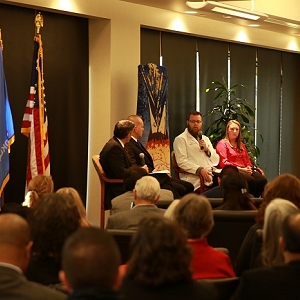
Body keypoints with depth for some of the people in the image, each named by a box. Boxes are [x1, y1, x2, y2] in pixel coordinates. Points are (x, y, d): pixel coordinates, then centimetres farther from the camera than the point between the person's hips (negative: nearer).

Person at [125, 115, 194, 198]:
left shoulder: (136, 143, 21)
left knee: (188, 186, 1)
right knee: (180, 189, -21)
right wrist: (151, 171, -13)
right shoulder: (128, 146, -14)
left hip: (155, 175, 11)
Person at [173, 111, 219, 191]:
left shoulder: (205, 139, 26)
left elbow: (216, 162, 19)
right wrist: (200, 170, -23)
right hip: (195, 180, -7)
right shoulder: (180, 139, 4)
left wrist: (207, 150, 1)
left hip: (211, 177, 7)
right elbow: (182, 162, -11)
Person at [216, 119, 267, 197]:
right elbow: (224, 163, -5)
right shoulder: (222, 144, 7)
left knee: (262, 180, -27)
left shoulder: (241, 145, 29)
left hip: (245, 170, 7)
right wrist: (242, 169, -13)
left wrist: (249, 168, 4)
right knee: (251, 180, -37)